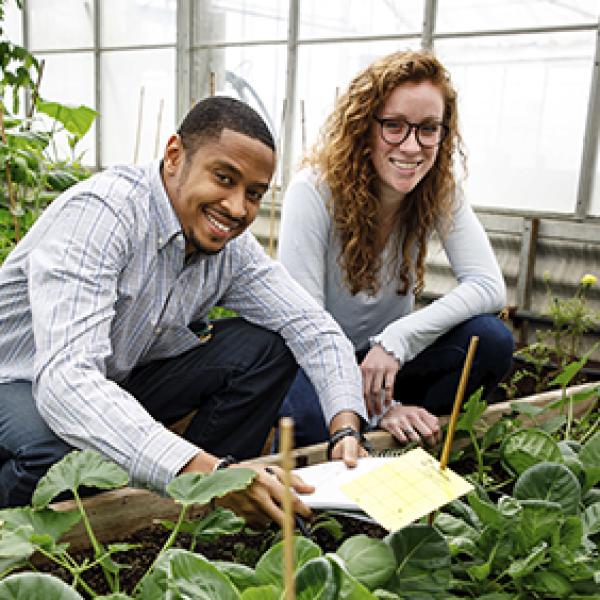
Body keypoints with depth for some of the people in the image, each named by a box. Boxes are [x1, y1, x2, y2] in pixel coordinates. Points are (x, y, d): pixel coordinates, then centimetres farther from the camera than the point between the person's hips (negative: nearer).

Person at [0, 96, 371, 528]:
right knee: (66, 455, -39)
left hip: (122, 382, 6)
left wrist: (347, 429, -27)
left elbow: (315, 328, -7)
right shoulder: (100, 213, -30)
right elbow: (65, 378, -42)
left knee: (266, 346, -11)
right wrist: (207, 470, -52)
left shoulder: (233, 246, -9)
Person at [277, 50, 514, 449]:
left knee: (491, 339, -20)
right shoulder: (314, 190, -22)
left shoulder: (441, 191, -10)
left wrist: (397, 339, -30)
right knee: (315, 417, -37)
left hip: (386, 358, 5)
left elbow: (489, 285, -17)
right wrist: (379, 408, -28)